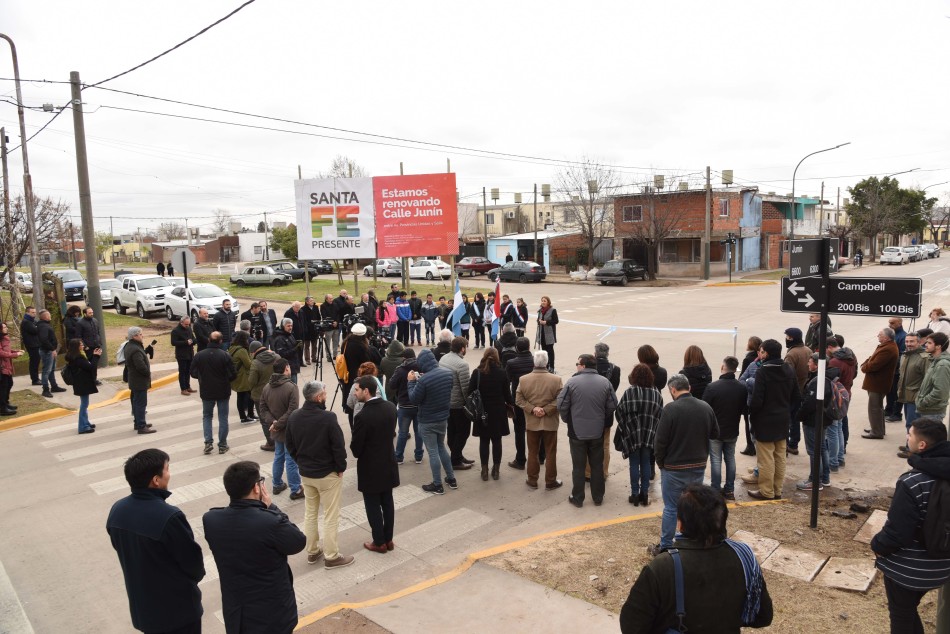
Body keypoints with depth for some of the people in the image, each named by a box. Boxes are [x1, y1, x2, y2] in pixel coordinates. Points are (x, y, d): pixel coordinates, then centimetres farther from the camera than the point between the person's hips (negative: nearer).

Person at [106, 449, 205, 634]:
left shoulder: (117, 511, -10)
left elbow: (121, 549, 6)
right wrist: (196, 576, 4)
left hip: (141, 604, 6)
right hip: (177, 606, -6)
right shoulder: (169, 517, -32)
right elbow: (192, 561, -19)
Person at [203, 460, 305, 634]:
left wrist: (263, 509, -4)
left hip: (235, 613, 4)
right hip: (273, 612, -4)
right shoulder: (272, 523, -31)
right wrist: (271, 508, -10)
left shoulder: (210, 520, -15)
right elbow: (299, 542, -12)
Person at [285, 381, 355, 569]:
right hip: (328, 473, -6)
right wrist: (341, 468, -5)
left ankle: (312, 552, 31)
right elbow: (338, 446, -20)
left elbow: (290, 445, 6)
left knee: (310, 513, 20)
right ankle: (332, 557, 15)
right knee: (330, 516, 6)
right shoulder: (328, 418, -24)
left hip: (305, 473, 6)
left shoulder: (293, 417, -4)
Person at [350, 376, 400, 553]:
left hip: (370, 467, -6)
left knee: (373, 506, 10)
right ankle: (388, 539, 29)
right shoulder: (390, 407, -5)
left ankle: (379, 542, 21)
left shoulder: (363, 415, -26)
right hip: (388, 463, 6)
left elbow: (356, 448, -17)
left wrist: (357, 452, 5)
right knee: (387, 502, 17)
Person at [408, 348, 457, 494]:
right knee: (441, 447, 23)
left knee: (433, 452, 6)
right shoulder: (448, 372, -6)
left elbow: (414, 400, -16)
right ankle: (451, 479, 30)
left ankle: (437, 485, 16)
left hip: (427, 421, -6)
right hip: (443, 418, 7)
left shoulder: (423, 380, -27)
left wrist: (411, 382, -5)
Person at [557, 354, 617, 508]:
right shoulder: (605, 382, -4)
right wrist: (607, 424, 15)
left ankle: (577, 498, 18)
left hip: (577, 432, -3)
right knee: (597, 465, 15)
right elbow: (612, 406, 0)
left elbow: (561, 406, -11)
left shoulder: (572, 382, -13)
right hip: (598, 432, 3)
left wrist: (568, 420, 9)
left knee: (578, 466, 9)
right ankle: (598, 497, 25)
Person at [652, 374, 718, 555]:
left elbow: (661, 440, -16)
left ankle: (665, 547, 12)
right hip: (698, 466, 5)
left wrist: (660, 462, -1)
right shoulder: (706, 407, -3)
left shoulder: (671, 408, -19)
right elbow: (715, 434, 10)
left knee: (671, 508, 5)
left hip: (674, 468, -5)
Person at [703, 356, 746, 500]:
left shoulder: (712, 387, -22)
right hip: (732, 431, 4)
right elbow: (744, 409, 5)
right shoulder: (742, 388, -7)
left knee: (716, 461, 4)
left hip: (715, 431, -4)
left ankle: (716, 491, 9)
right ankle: (729, 490, 21)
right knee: (730, 459, 16)